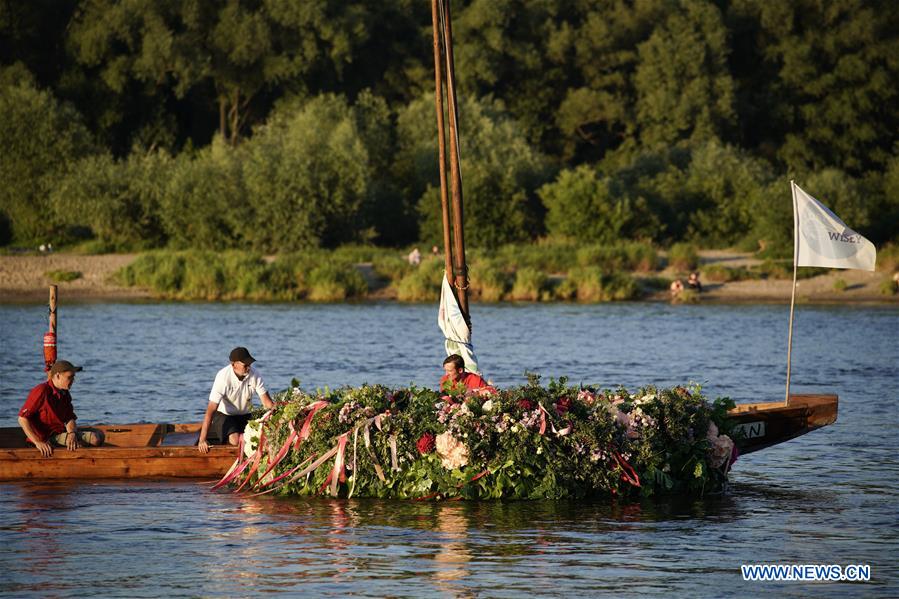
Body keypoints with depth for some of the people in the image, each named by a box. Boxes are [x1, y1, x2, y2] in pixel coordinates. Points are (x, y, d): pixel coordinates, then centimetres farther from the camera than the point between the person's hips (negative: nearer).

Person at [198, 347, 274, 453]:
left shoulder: (254, 374, -17)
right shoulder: (223, 377, -27)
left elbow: (267, 401, -8)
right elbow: (211, 409, -29)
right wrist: (202, 440, -33)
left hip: (244, 415, 5)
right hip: (224, 414, -5)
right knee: (235, 440, -29)